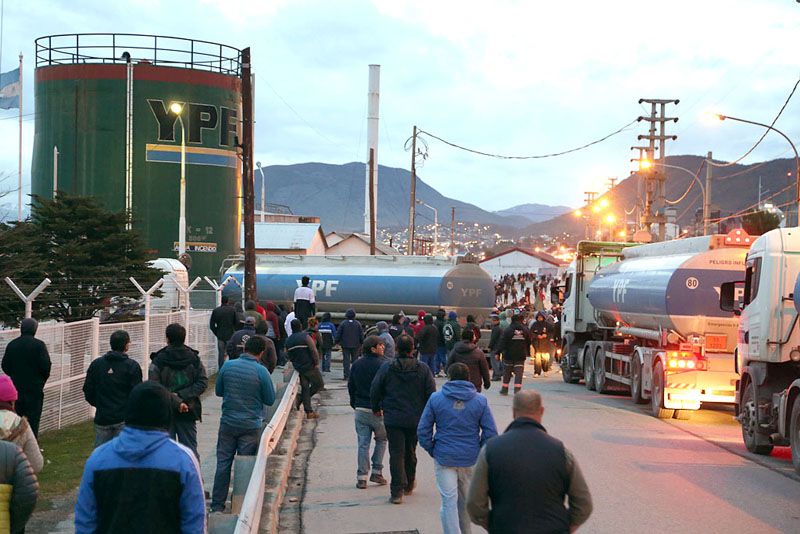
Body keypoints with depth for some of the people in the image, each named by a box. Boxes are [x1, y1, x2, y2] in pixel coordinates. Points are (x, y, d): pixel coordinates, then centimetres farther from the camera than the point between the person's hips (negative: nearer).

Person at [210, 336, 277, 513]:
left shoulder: (227, 366, -4)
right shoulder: (261, 372, -13)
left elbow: (218, 391, 8)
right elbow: (270, 400, -4)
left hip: (227, 423, 2)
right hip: (251, 426, -2)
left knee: (223, 464, 9)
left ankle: (217, 505, 13)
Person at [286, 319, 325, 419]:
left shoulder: (288, 340, 7)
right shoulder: (305, 336, -11)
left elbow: (289, 356, 12)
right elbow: (314, 350, -17)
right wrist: (317, 363, -10)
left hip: (299, 368, 6)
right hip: (310, 366, -6)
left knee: (305, 388, 10)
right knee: (319, 384, 9)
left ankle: (309, 412, 6)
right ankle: (301, 398, -3)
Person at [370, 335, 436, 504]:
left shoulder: (386, 368, -6)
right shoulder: (423, 369, -3)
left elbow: (375, 391, -1)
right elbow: (431, 393, -2)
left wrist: (376, 408, 16)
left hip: (393, 419, -2)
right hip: (416, 419, 2)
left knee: (396, 453, -1)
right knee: (410, 451, 19)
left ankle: (397, 491, -11)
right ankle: (409, 485, 34)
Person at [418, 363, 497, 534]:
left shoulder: (436, 398, -3)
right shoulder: (480, 401, -1)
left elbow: (423, 430, -3)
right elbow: (491, 433, -4)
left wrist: (432, 450, 8)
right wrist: (480, 452, 7)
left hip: (444, 457, -2)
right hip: (470, 459, 2)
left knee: (449, 501, -1)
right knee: (466, 500, 18)